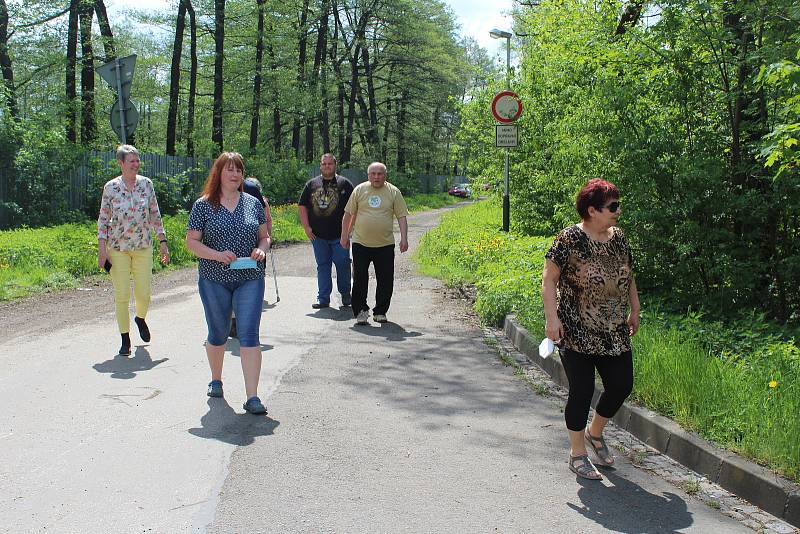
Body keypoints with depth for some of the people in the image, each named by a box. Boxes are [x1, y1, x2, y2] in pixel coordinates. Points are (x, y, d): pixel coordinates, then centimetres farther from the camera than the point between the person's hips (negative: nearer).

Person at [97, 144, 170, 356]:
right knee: (121, 295, -1)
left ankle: (140, 318, 35)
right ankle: (125, 338, 14)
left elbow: (155, 215, 8)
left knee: (144, 293, 1)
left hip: (143, 247, 2)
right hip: (117, 247, -2)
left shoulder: (146, 184, 1)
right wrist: (102, 249, -6)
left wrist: (163, 242, 6)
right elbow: (103, 220, 0)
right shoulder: (111, 187, -5)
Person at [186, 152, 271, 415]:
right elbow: (191, 241, -3)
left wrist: (261, 249, -9)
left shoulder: (253, 203, 7)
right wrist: (217, 255, -18)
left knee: (249, 335, -7)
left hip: (250, 279, 1)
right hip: (214, 280, -1)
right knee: (218, 334, 14)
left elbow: (264, 236, 14)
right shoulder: (203, 205, -1)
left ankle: (252, 397, -6)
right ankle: (216, 380, 39)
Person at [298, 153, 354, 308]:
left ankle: (345, 294, 18)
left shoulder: (344, 184, 3)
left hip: (339, 235, -3)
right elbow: (302, 206, 13)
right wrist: (306, 227, 3)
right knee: (322, 266, 8)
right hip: (318, 235, 3)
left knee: (343, 264, -2)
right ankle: (323, 298, 14)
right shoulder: (311, 184, 10)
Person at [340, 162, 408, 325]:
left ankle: (380, 312, 17)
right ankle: (360, 311, 12)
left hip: (385, 244, 0)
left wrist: (404, 238, -8)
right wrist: (344, 236, 7)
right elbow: (348, 215, 8)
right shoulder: (359, 190, 3)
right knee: (360, 279, 1)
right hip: (361, 244, 0)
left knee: (385, 281, 4)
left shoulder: (394, 192, 2)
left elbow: (402, 217, 2)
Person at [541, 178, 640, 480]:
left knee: (621, 386, 7)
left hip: (614, 333, 6)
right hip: (577, 334, -6)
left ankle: (595, 433, 34)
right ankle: (578, 454, 18)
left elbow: (628, 276, 20)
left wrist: (634, 310, 19)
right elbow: (549, 278, -12)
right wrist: (552, 317, -18)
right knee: (582, 392, 0)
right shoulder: (570, 238, -12)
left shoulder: (618, 238, 8)